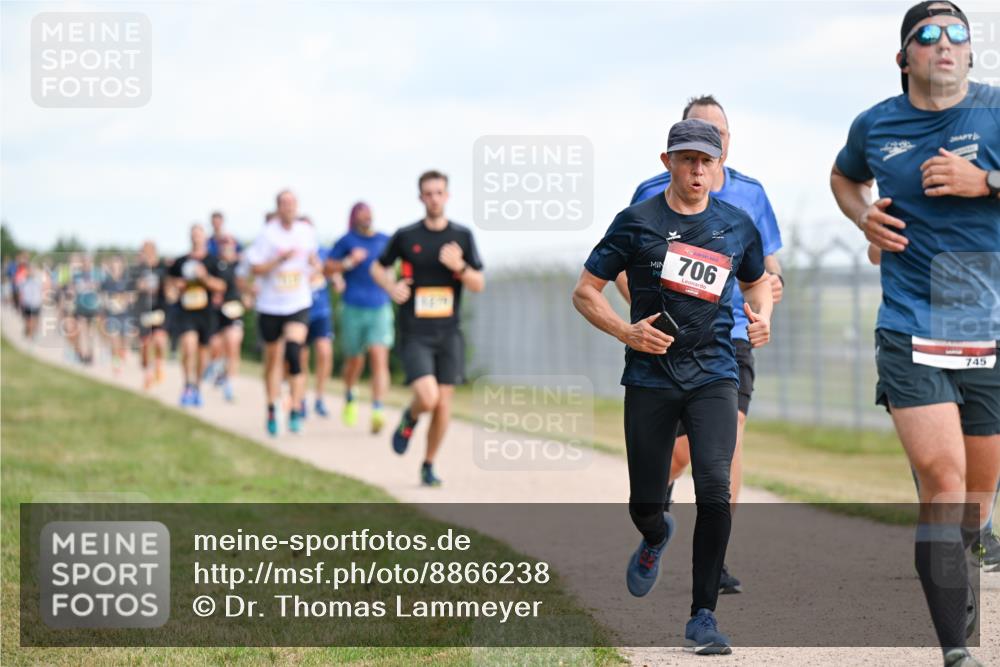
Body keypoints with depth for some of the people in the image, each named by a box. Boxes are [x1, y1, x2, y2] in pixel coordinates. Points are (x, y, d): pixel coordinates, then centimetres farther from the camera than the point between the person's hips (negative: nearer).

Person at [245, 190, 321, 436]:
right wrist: (280, 260, -21)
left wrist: (314, 263, 1)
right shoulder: (267, 234, -7)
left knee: (293, 350, -20)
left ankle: (295, 410, -16)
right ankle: (272, 410, 27)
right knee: (273, 359, 10)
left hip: (298, 305, 0)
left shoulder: (307, 232, 3)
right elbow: (255, 268, -9)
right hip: (270, 305, 0)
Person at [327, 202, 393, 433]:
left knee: (379, 359, -16)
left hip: (380, 309, 1)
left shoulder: (385, 241, 10)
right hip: (353, 310, -1)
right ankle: (349, 399, 41)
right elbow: (327, 269, 0)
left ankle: (377, 411, -23)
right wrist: (349, 262, -13)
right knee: (355, 361, 12)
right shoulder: (347, 241, 3)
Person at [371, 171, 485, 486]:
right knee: (427, 398, -18)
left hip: (449, 333, 2)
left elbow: (479, 285, 2)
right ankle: (410, 419, 17)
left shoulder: (462, 236, 4)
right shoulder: (405, 236, 0)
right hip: (415, 334, -2)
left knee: (443, 404, 1)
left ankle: (429, 466, 18)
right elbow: (378, 267, 15)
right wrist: (391, 287, -5)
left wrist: (459, 266, -17)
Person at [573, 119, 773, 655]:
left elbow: (756, 282, 26)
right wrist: (627, 332, -12)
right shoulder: (637, 222, 0)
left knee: (714, 490, -18)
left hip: (713, 374, 1)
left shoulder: (738, 226, 7)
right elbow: (585, 291, 4)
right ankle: (656, 538, 45)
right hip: (650, 376, 0)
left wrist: (762, 318, 4)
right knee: (644, 504, 5)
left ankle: (702, 616, -8)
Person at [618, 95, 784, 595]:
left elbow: (767, 258, 17)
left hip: (731, 337, 2)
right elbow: (623, 266, 1)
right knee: (680, 449, -2)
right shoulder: (653, 195, -3)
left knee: (730, 434, -12)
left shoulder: (750, 193, 6)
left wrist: (774, 282, -6)